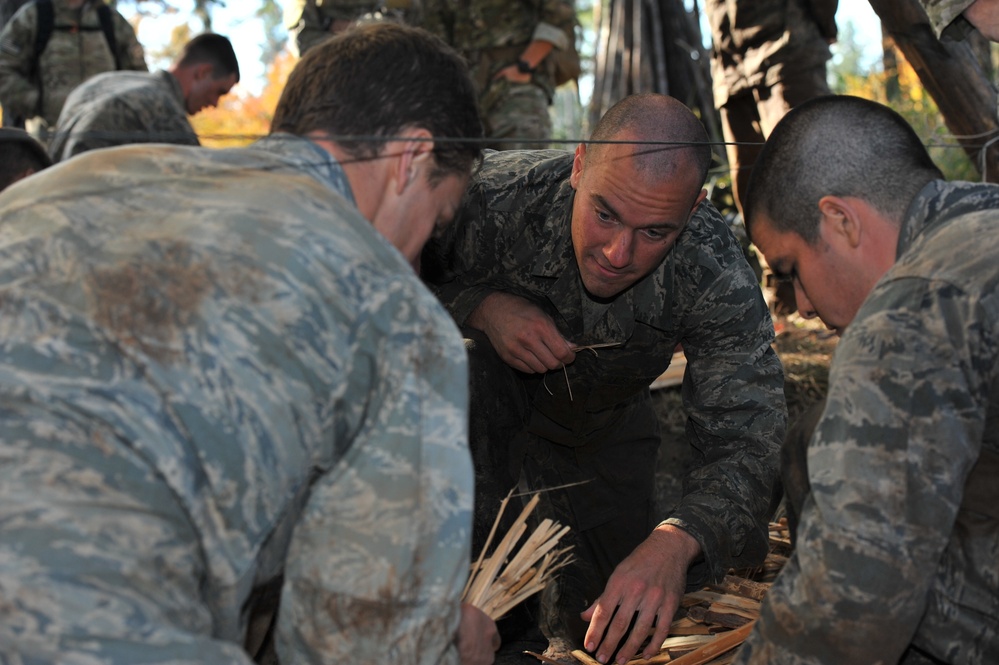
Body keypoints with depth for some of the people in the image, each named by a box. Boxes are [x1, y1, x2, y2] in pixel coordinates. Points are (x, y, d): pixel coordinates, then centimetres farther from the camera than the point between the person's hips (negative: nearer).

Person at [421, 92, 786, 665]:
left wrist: (676, 541, -54)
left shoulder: (720, 280, -33)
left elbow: (745, 435, -35)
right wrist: (481, 306, -41)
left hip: (601, 423, 1)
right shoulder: (494, 197, -37)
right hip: (490, 385, -1)